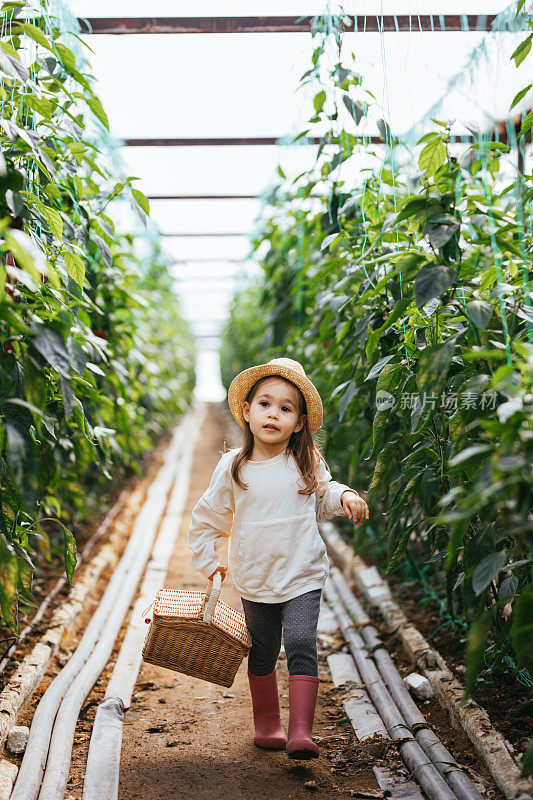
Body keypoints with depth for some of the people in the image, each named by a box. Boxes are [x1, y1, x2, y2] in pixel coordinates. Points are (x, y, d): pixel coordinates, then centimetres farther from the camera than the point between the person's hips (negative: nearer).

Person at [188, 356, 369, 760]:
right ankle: (267, 724, 32)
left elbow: (322, 499, 15)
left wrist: (344, 497, -5)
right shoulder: (233, 467, -6)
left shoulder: (308, 464, -4)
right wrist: (208, 560, 10)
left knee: (301, 646, -14)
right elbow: (207, 517, 8)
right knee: (262, 653, 13)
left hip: (303, 575, -1)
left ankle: (301, 732, -9)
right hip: (254, 579, 1)